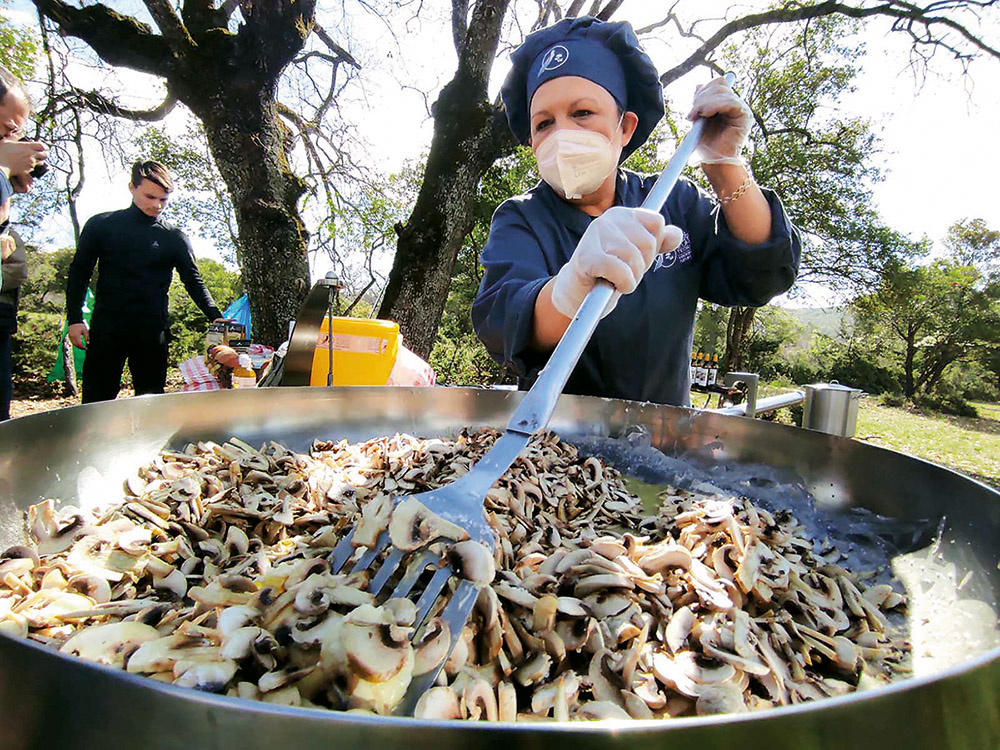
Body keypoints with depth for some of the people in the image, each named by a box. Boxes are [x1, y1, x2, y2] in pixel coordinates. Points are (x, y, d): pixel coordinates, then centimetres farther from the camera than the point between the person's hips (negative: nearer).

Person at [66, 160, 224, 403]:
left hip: (152, 333, 0)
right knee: (95, 402, 1)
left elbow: (193, 282, 3)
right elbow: (79, 273, 10)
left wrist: (216, 318, -12)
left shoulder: (174, 238, 6)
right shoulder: (100, 225, 6)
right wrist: (75, 319, 1)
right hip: (105, 330, 0)